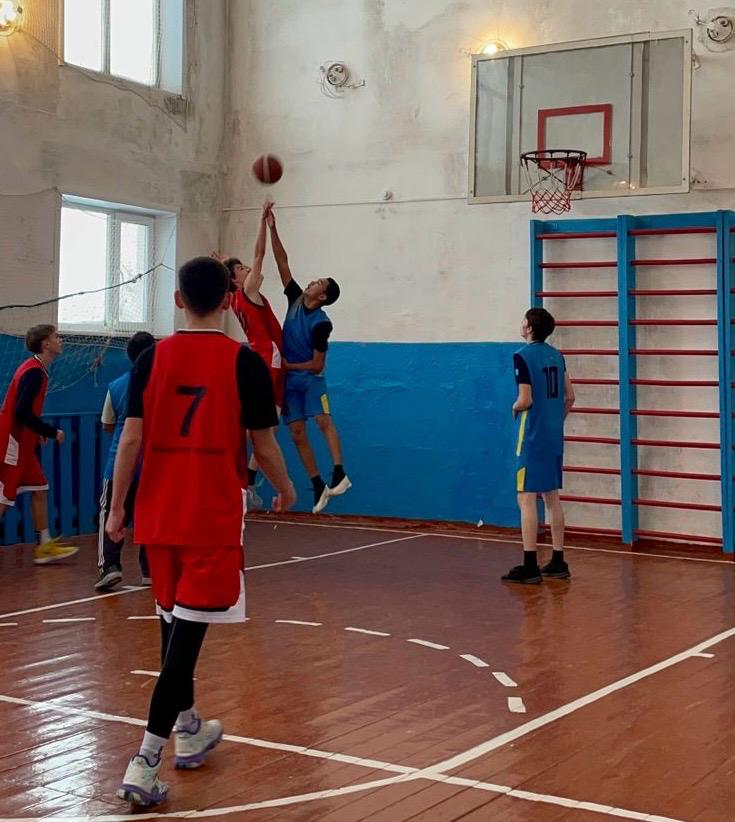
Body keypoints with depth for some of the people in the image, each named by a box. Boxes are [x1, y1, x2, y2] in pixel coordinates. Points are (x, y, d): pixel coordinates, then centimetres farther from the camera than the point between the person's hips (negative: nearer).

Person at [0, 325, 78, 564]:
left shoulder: (36, 369, 12)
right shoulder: (34, 372, -17)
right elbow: (22, 412, -24)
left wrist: (38, 432, 12)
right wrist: (52, 432, -16)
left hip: (23, 443, 10)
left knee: (40, 490, 12)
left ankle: (44, 545, 17)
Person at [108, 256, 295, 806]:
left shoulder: (152, 359, 2)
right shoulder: (245, 362, -6)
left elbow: (131, 439, 0)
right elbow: (263, 445, -1)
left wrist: (117, 507, 7)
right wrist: (285, 490, 16)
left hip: (159, 513, 4)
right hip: (213, 517, -4)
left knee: (174, 623, 18)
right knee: (188, 631, -5)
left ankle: (189, 733, 34)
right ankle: (146, 761, -12)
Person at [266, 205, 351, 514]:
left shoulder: (321, 323, -16)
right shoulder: (295, 299, 0)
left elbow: (317, 364, -15)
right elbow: (283, 262, -1)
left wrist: (286, 364, -12)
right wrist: (273, 229, -7)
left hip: (310, 378, -6)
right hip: (288, 379, 6)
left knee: (323, 419, -23)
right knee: (297, 432, 2)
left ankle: (339, 474, -31)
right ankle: (318, 485, 6)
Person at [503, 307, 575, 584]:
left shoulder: (522, 356, -12)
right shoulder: (556, 356, 10)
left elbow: (526, 400, -17)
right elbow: (570, 397, 13)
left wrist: (514, 408, 3)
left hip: (532, 437, -8)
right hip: (554, 437, 8)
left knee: (527, 499, -5)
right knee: (552, 498, 13)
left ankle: (529, 566, -6)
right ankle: (558, 562, 17)